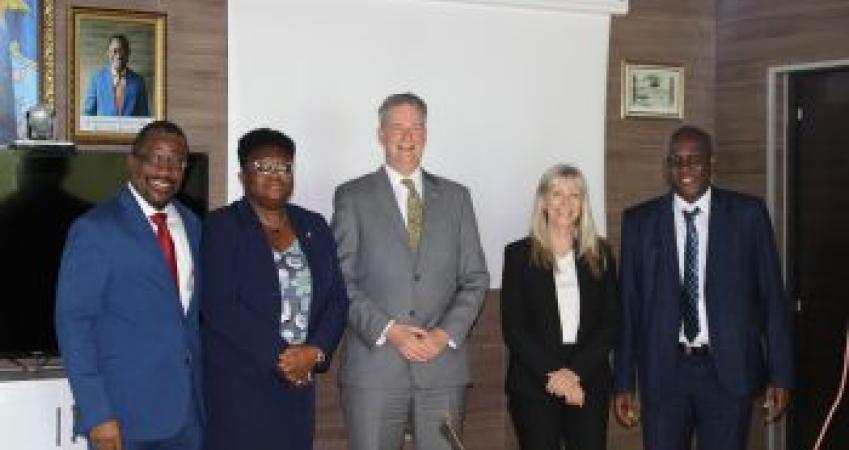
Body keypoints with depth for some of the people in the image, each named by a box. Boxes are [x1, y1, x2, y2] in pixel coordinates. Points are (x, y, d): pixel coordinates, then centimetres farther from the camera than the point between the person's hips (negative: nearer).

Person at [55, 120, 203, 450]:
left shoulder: (192, 225, 10)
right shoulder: (94, 229, -8)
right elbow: (72, 323, -10)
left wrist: (206, 394, 8)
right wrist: (96, 416, -15)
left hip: (189, 412, 5)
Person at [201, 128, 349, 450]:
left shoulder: (313, 227, 11)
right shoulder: (222, 227, -3)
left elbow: (336, 299, 8)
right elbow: (219, 307, -13)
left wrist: (315, 352, -9)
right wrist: (278, 356, -16)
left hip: (298, 383, 4)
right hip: (238, 384, -4)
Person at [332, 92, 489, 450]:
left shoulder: (455, 196, 13)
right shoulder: (352, 197, 6)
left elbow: (475, 278, 10)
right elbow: (340, 280, -1)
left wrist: (446, 334, -4)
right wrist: (388, 330, -11)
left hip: (442, 364, 2)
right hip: (373, 365, -2)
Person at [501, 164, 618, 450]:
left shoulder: (600, 254, 9)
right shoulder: (519, 254, 2)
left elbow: (610, 324, 4)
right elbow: (512, 329, -2)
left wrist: (576, 373, -9)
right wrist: (553, 373, -11)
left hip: (589, 385, 2)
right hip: (533, 385, -2)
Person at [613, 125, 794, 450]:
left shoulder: (747, 214, 2)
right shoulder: (639, 221, 4)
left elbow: (772, 296, 3)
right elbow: (628, 304, 5)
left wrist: (780, 375, 1)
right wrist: (623, 383, 3)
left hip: (728, 373, -1)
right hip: (664, 371, 1)